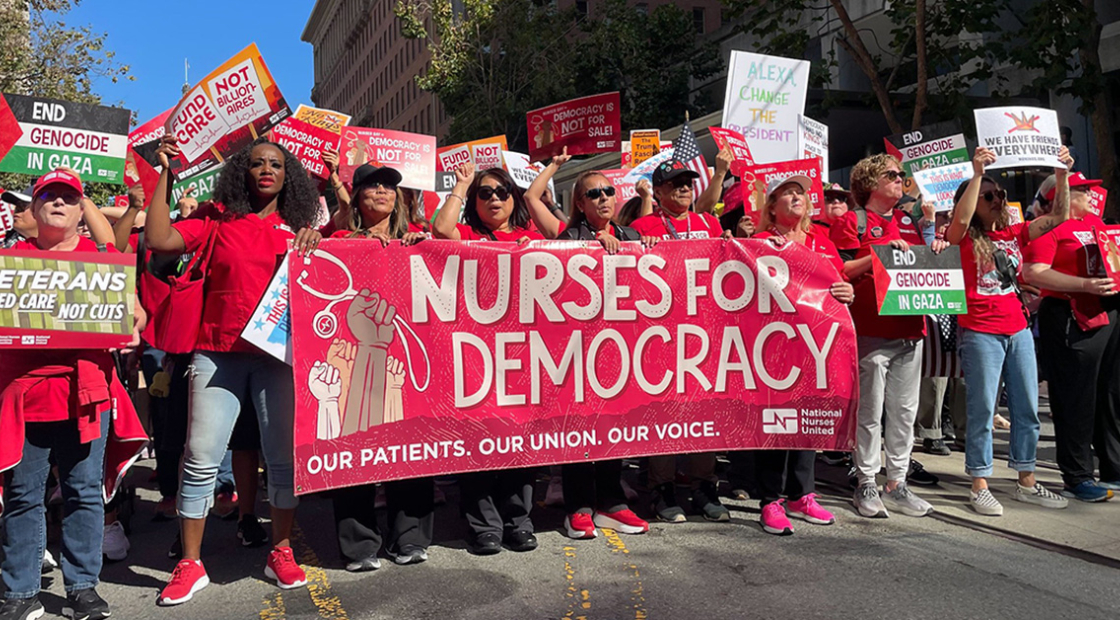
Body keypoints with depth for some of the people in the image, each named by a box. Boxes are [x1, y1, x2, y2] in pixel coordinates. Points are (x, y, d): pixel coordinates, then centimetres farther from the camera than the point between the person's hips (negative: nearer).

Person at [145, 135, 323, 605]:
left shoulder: (297, 229, 11)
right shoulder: (219, 221, 7)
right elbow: (158, 240, -2)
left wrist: (312, 249, -6)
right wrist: (165, 176, 0)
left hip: (280, 354, 1)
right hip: (219, 352, -1)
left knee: (284, 457, 4)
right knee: (201, 458, -1)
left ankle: (280, 553, 19)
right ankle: (191, 563, 13)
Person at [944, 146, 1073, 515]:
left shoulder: (1015, 234, 12)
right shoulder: (964, 238, -4)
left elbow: (1059, 216, 10)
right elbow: (961, 219, -25)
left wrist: (1062, 174, 0)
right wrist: (977, 173, -26)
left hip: (1018, 329, 6)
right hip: (980, 332, -6)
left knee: (1027, 408, 11)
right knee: (982, 409, -1)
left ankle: (1026, 482, 24)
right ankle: (979, 487, 8)